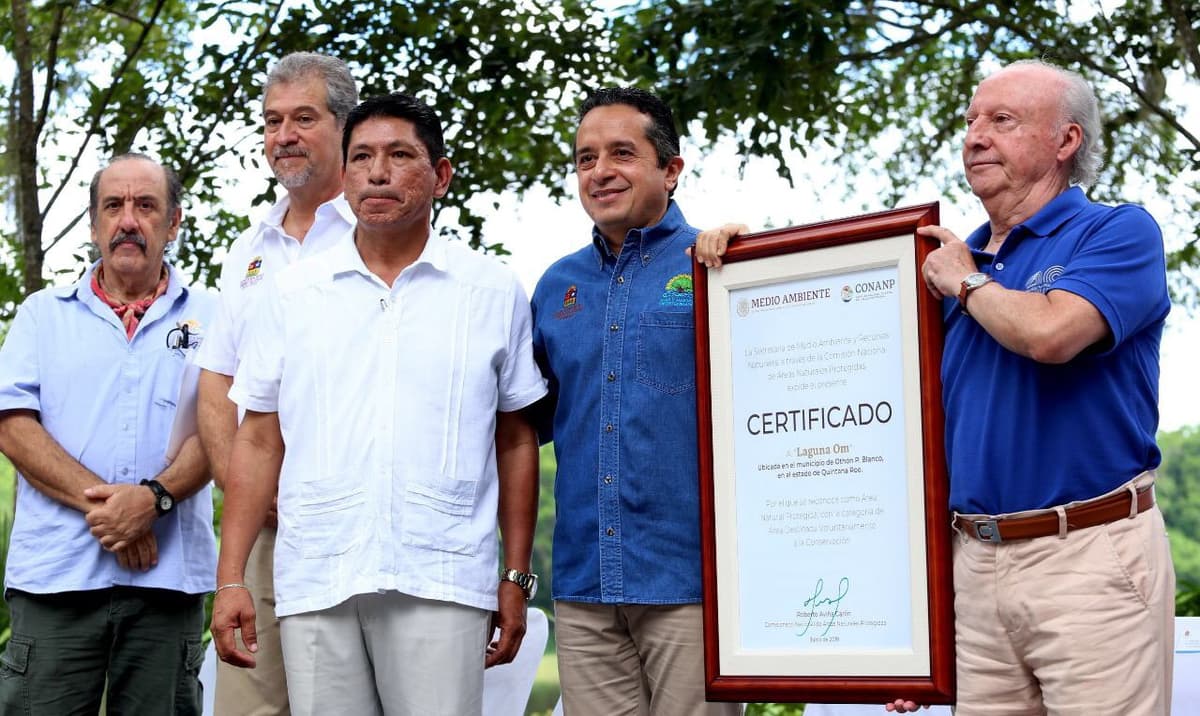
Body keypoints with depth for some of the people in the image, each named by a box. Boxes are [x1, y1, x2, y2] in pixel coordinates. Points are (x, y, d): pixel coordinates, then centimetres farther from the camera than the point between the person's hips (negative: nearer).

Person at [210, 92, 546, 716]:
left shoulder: (493, 291, 7)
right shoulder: (292, 293, 11)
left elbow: (516, 442, 10)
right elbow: (259, 443, 11)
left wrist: (517, 577, 6)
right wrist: (230, 579, 4)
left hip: (440, 584, -2)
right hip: (314, 582, 2)